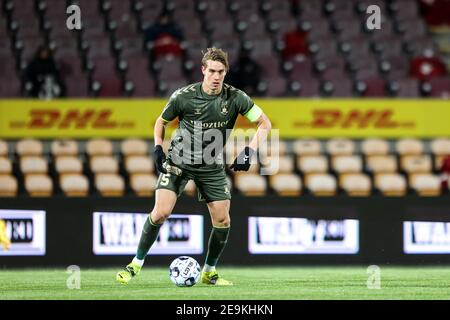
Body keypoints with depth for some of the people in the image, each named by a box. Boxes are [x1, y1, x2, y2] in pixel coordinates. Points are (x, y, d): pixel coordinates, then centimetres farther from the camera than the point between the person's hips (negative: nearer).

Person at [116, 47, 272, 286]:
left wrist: (248, 153, -17)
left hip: (212, 166, 2)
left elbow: (264, 124, -5)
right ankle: (136, 264, -1)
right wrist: (158, 149, -10)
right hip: (179, 161, -2)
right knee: (160, 213, -17)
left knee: (222, 221, -4)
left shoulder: (235, 98, -13)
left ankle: (209, 272, 16)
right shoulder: (183, 96, -15)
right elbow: (161, 122, 4)